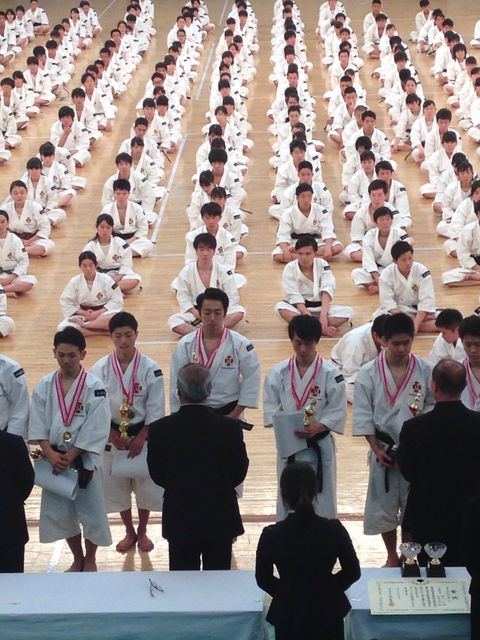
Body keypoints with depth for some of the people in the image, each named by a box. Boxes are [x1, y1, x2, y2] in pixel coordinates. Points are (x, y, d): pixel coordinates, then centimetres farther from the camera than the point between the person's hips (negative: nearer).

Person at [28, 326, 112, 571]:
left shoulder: (94, 387, -12)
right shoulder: (44, 386, -1)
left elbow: (95, 431, -15)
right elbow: (38, 426, -2)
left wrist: (69, 457, -17)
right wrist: (51, 454, -15)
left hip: (84, 461, -3)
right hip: (54, 461, 3)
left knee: (91, 512, 3)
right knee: (60, 512, 11)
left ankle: (90, 560, 27)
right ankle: (77, 559, 32)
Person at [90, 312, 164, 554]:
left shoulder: (150, 368, -12)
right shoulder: (100, 369, -8)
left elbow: (156, 409, -9)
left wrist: (140, 438, -14)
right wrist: (112, 434, -11)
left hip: (143, 435, -1)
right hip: (112, 437, 1)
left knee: (145, 485, 9)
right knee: (117, 486, 12)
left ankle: (142, 532, 32)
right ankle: (129, 532, 33)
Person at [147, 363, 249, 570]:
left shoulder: (159, 429, -13)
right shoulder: (230, 427, -13)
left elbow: (157, 476, -1)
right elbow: (239, 473, -3)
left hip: (180, 520, 0)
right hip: (220, 520, 0)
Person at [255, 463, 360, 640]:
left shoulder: (271, 535, -15)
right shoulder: (334, 529, -13)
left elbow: (263, 579, -2)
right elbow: (352, 572, -1)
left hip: (289, 616, -1)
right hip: (327, 614, 1)